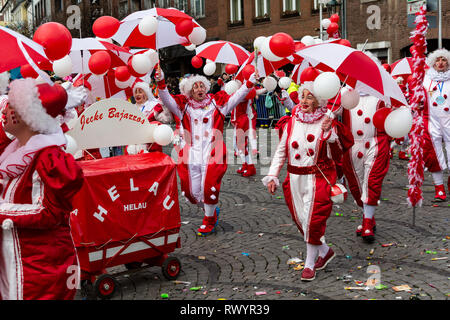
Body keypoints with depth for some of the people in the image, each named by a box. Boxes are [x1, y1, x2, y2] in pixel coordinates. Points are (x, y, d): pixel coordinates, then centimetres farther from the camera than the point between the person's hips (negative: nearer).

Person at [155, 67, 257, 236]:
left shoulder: (217, 103, 9)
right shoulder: (183, 106, 9)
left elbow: (237, 97, 5)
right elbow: (166, 99, -2)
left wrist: (250, 82, -7)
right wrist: (161, 82, -19)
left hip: (213, 155, -2)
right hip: (190, 156, 2)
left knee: (209, 189, -8)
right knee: (193, 192, 6)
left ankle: (209, 221, 17)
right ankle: (212, 211, 35)